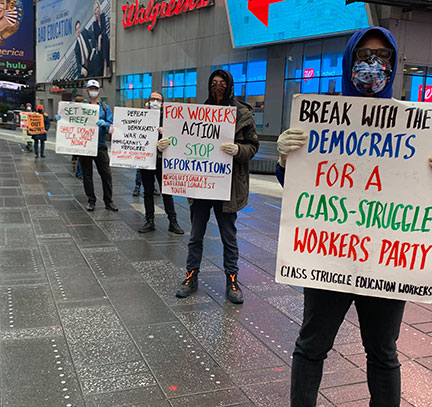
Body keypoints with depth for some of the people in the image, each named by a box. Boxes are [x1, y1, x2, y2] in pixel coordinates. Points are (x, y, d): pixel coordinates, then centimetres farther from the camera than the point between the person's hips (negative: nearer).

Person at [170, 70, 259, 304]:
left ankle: (232, 281, 22)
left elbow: (253, 146, -3)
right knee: (195, 235, 12)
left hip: (228, 185, -2)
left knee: (229, 236, 9)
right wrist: (167, 143, -9)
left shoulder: (243, 114, -2)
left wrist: (238, 150, -24)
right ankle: (191, 278, 25)